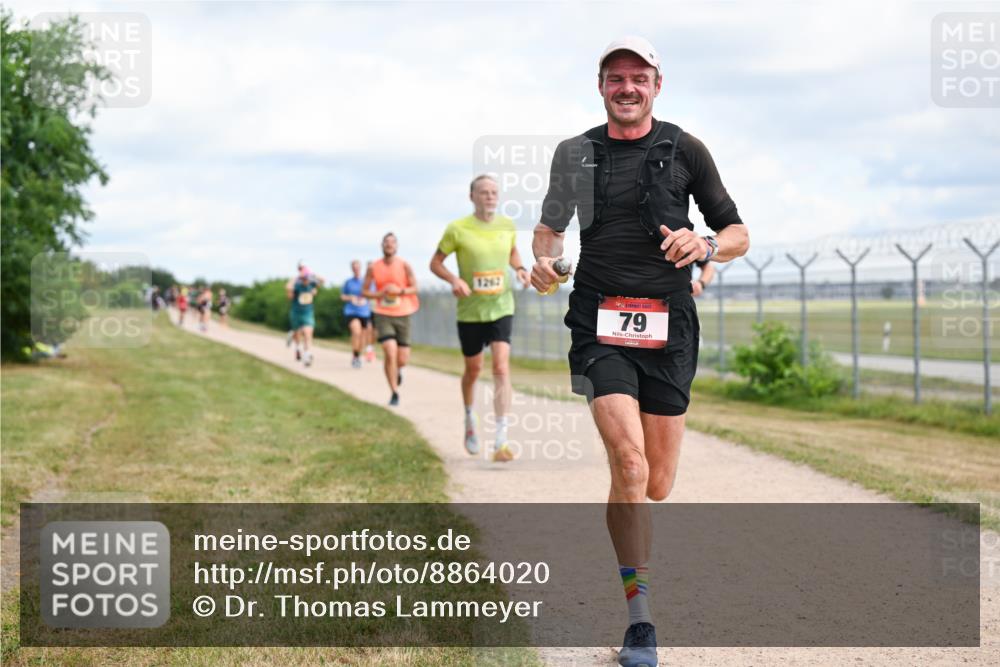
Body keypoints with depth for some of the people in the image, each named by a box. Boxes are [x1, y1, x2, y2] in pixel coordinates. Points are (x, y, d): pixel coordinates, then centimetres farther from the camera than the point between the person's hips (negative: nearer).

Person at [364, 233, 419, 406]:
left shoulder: (405, 266, -2)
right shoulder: (374, 268, 1)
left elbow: (414, 288, 0)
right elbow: (365, 291, 7)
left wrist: (399, 291, -19)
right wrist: (380, 293, -12)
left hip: (402, 315, 1)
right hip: (383, 315, -1)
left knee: (402, 359, 2)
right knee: (390, 354, -17)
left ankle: (397, 369, 41)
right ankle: (394, 393, -4)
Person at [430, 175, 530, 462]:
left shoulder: (507, 225, 2)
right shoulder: (457, 229, -8)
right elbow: (435, 262, 1)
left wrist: (520, 269, 1)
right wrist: (454, 280, -18)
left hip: (501, 308, 1)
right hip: (470, 311, -1)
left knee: (501, 368, -14)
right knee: (473, 369, 13)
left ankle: (501, 441, -16)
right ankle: (470, 420, 43)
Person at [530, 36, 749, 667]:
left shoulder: (685, 151, 5)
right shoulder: (575, 153, 9)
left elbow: (739, 235, 9)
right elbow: (550, 226, 24)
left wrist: (705, 244, -14)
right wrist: (544, 258, 1)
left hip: (668, 329, 1)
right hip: (599, 324, -1)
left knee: (658, 485, 4)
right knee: (630, 462, -19)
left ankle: (628, 554, 36)